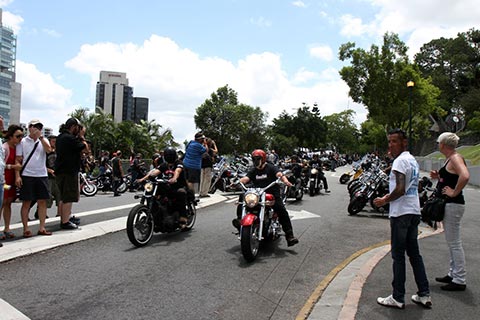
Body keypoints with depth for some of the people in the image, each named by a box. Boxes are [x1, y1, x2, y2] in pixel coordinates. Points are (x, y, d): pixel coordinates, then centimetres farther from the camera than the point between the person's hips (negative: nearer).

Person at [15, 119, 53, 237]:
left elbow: (49, 150, -10)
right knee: (26, 203, 1)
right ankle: (26, 229, 8)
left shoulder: (43, 141, 11)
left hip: (42, 175, 3)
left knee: (42, 201, 5)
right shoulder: (22, 142, 4)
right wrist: (17, 176, -8)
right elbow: (18, 160, 1)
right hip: (27, 176, -3)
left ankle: (42, 228, 13)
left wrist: (40, 136, -14)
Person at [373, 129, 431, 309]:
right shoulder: (412, 160, 16)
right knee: (414, 253, 15)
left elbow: (400, 189, -22)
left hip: (401, 213, -9)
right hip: (414, 211, 9)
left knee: (398, 255, -2)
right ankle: (424, 295, 20)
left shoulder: (400, 161, -14)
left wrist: (385, 201, -8)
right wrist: (389, 196, 16)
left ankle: (398, 298, 5)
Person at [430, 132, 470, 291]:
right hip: (448, 204, 11)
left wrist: (455, 192, -24)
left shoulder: (455, 158, -16)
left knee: (454, 242, -4)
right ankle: (453, 274, 28)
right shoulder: (450, 158, 14)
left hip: (453, 205, -11)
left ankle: (460, 280, 4)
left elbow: (465, 176, -34)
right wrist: (438, 176, 8)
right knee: (451, 242, 17)